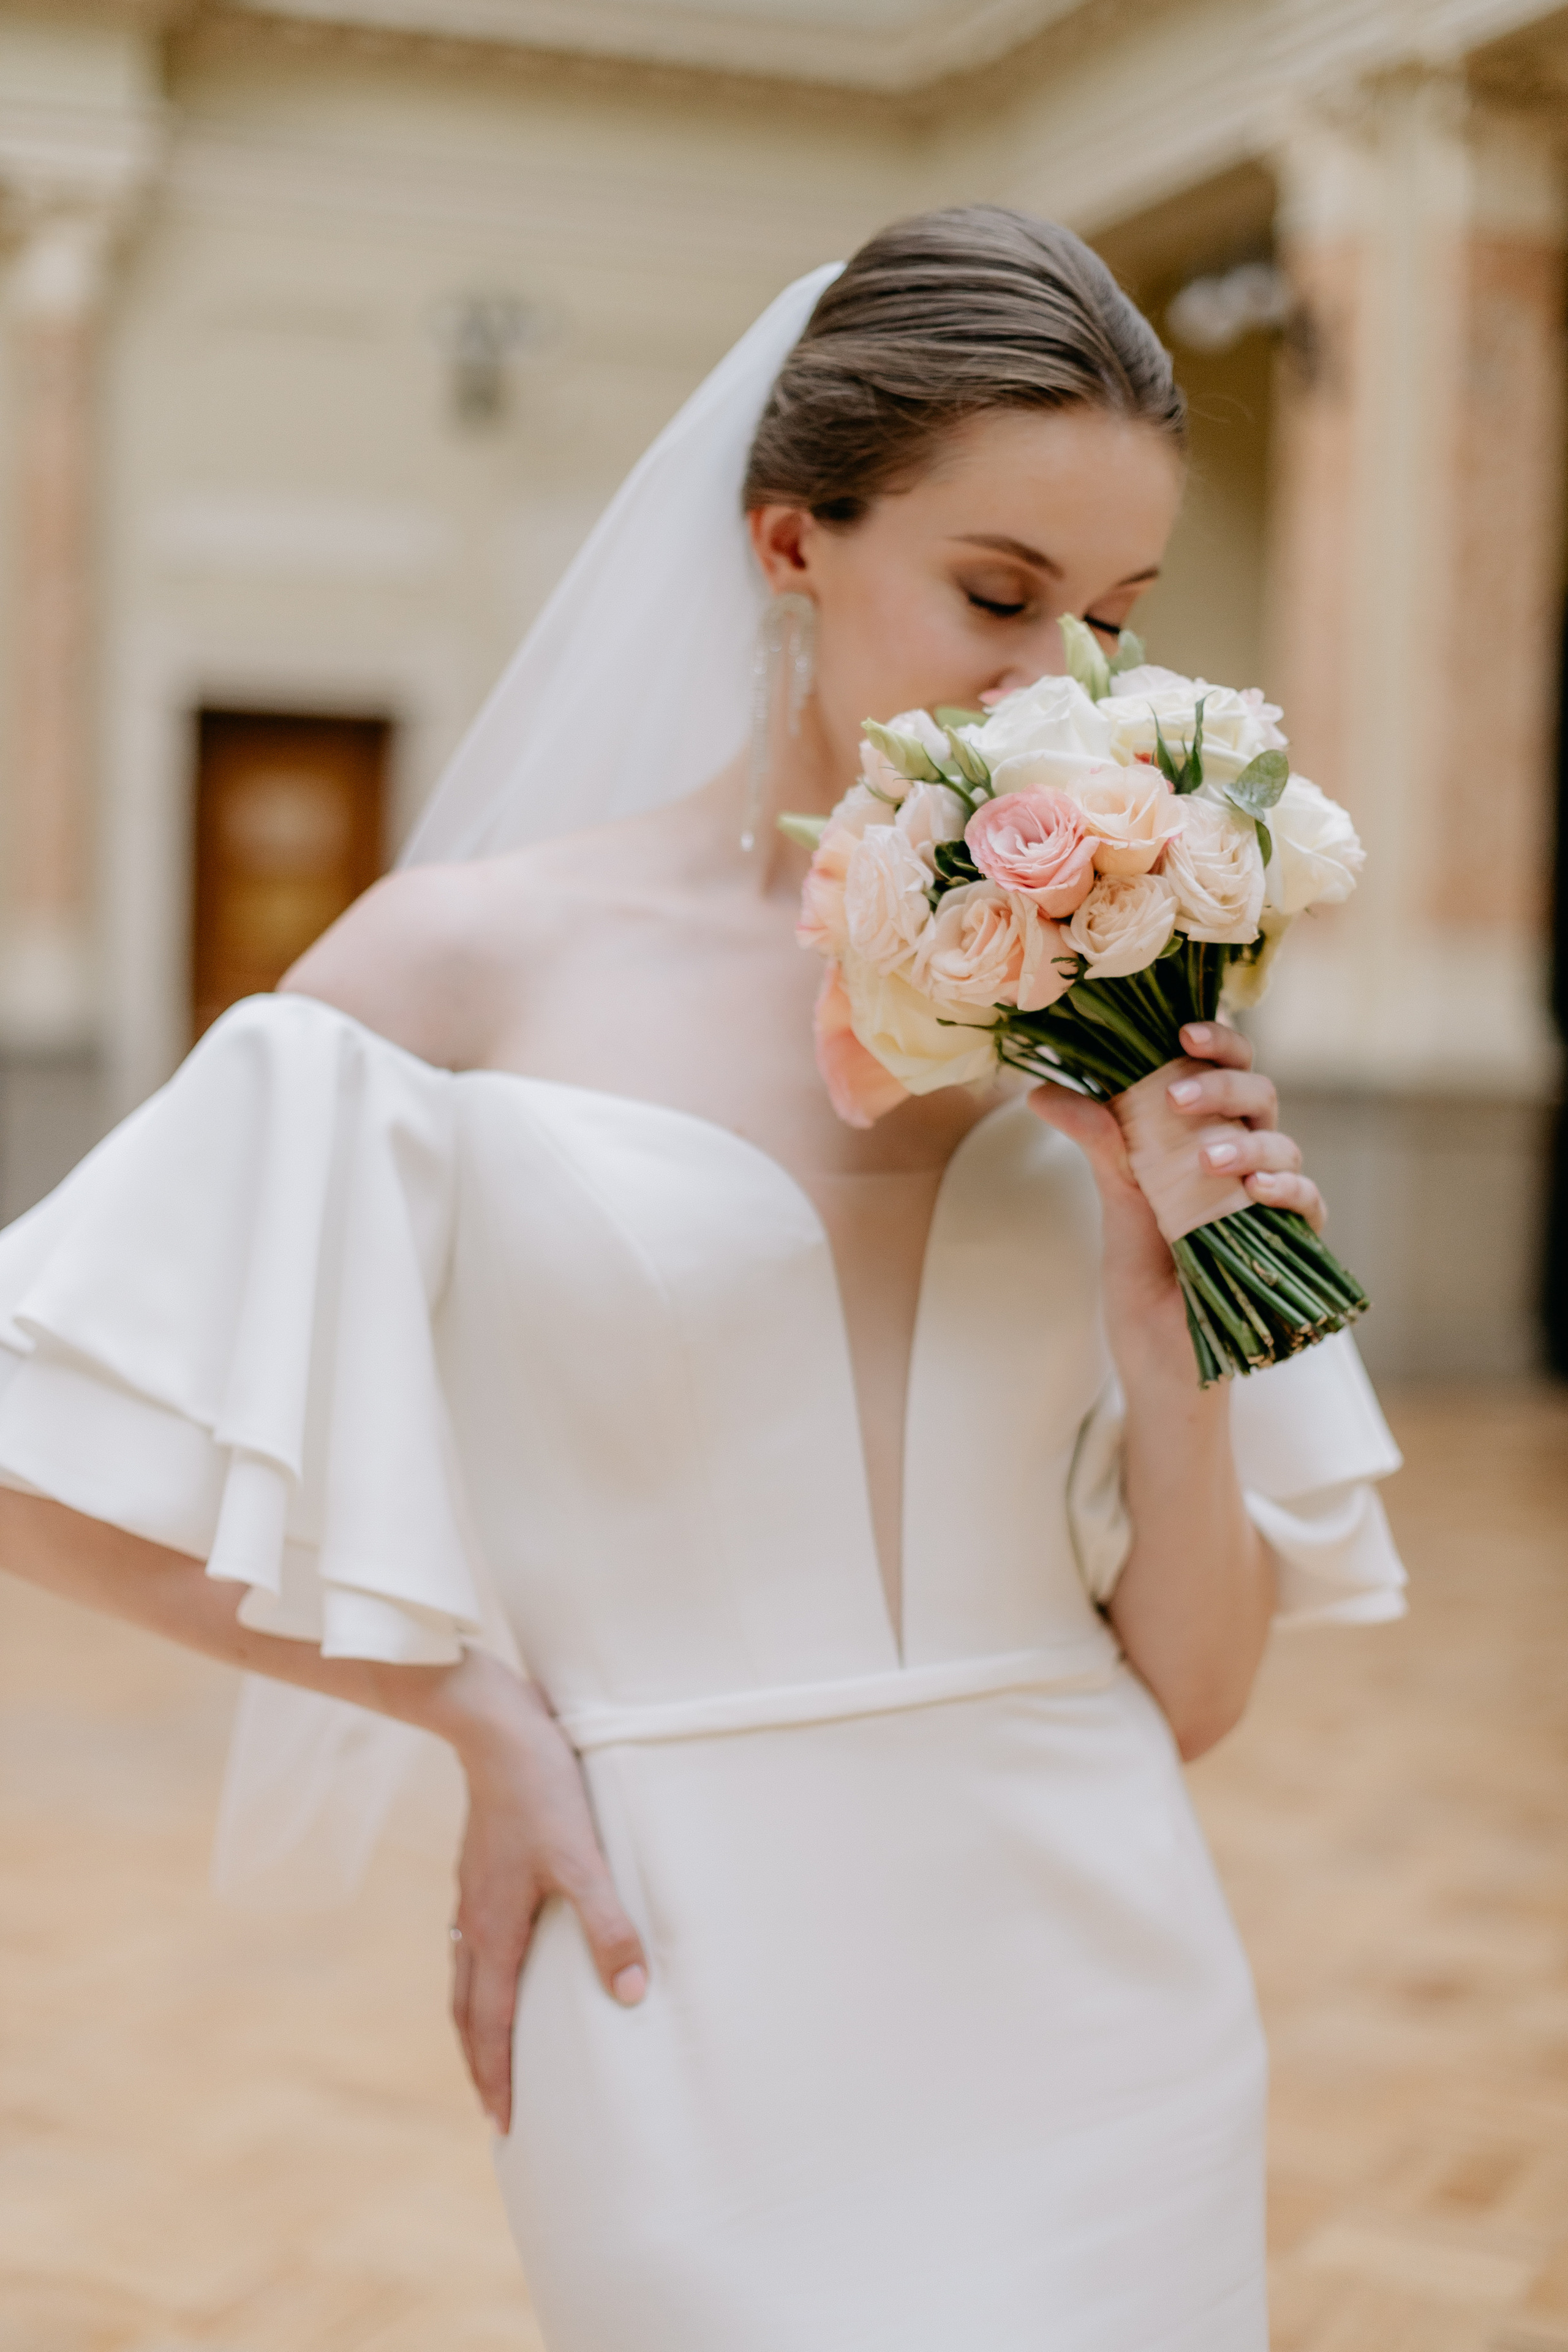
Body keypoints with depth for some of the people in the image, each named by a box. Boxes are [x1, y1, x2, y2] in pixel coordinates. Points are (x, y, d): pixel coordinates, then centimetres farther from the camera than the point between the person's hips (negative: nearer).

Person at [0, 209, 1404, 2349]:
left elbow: (1192, 1692, 5)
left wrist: (1164, 1319, -11)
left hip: (1103, 2004, 3)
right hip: (712, 2033, -3)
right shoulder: (484, 963, -7)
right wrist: (484, 1706, -4)